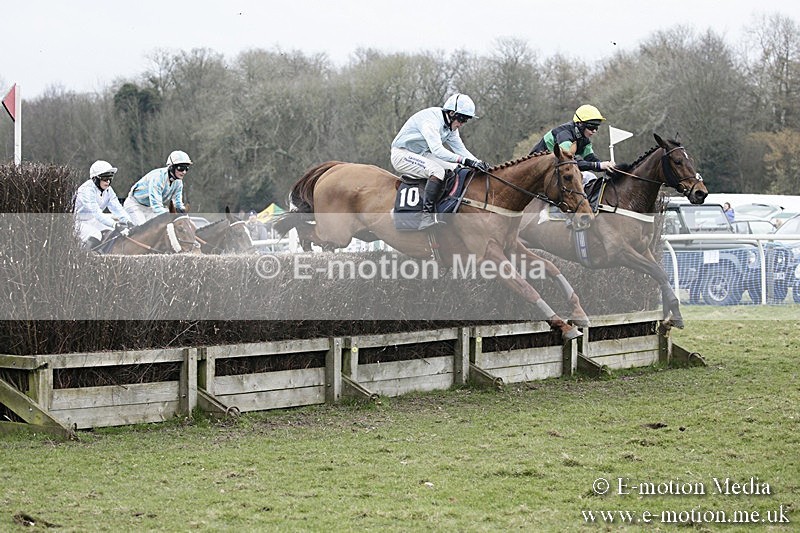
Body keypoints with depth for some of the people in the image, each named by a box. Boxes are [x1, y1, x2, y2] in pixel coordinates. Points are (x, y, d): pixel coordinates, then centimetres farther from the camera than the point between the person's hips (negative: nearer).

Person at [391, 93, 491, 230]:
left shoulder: (450, 126, 4)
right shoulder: (431, 120, -26)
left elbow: (460, 149, 6)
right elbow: (437, 150, -36)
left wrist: (478, 163, -12)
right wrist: (463, 160, -42)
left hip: (422, 154, 10)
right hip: (402, 154, -10)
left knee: (457, 169, -1)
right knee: (437, 171, -32)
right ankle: (427, 217, -37)